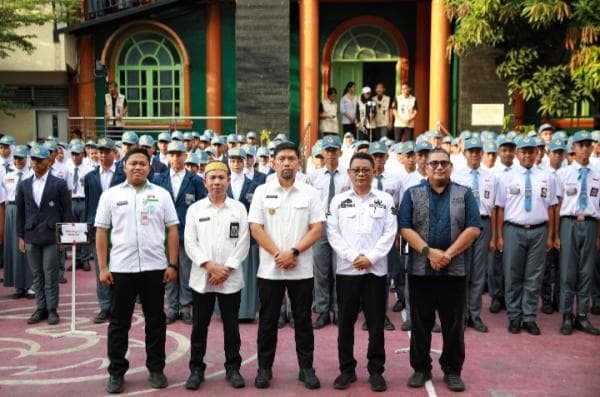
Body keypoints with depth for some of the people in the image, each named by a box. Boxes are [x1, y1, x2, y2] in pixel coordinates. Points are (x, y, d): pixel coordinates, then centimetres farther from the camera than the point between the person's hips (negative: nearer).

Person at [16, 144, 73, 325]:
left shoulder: (59, 184, -1)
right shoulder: (24, 185, 10)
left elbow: (67, 210, -1)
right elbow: (20, 212, 12)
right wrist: (21, 236, 8)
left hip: (52, 236, -4)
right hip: (31, 237, 4)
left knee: (50, 275, 0)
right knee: (37, 275, 9)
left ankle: (52, 310, 9)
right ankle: (40, 308, 17)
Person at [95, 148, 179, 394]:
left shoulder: (161, 194, 4)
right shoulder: (110, 195, 4)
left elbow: (172, 230, 3)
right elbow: (101, 232, 4)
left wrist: (172, 265, -3)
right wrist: (103, 268, -1)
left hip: (154, 268, 0)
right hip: (120, 268, 0)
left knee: (155, 321, 9)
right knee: (119, 322, 9)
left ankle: (156, 369, 22)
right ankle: (116, 372, 21)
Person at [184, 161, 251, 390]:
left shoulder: (239, 208, 3)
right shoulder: (195, 209, 4)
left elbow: (243, 243, -2)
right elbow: (190, 243, -2)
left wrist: (226, 270, -10)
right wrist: (210, 266, -13)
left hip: (231, 279, 0)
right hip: (201, 278, 1)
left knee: (231, 325, 8)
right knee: (199, 326, 8)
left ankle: (233, 368, 20)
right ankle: (196, 369, 20)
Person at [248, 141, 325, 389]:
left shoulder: (310, 193, 2)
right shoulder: (262, 192, 2)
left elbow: (317, 229, -3)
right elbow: (256, 229, -3)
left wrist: (293, 252, -14)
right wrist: (278, 254, -12)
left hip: (302, 270, 0)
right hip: (270, 269, 0)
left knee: (303, 320, 8)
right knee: (267, 320, 8)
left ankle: (306, 368, 20)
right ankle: (264, 368, 21)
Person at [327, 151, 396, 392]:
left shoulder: (385, 199, 5)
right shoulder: (338, 200, 6)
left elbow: (389, 233, -1)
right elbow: (333, 233, 0)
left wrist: (371, 258, -12)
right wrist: (352, 256, -11)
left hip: (376, 270, -1)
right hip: (346, 270, 1)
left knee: (376, 323, 5)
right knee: (345, 322, 7)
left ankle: (376, 370, 17)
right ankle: (347, 369, 19)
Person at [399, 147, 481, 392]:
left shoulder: (464, 194, 6)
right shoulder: (412, 194, 5)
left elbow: (473, 228, -4)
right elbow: (405, 228, -4)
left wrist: (448, 254, -13)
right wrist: (429, 251, -16)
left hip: (455, 270, 0)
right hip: (420, 269, 0)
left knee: (454, 324, 7)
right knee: (420, 323, 8)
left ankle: (452, 370, 21)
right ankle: (421, 368, 21)